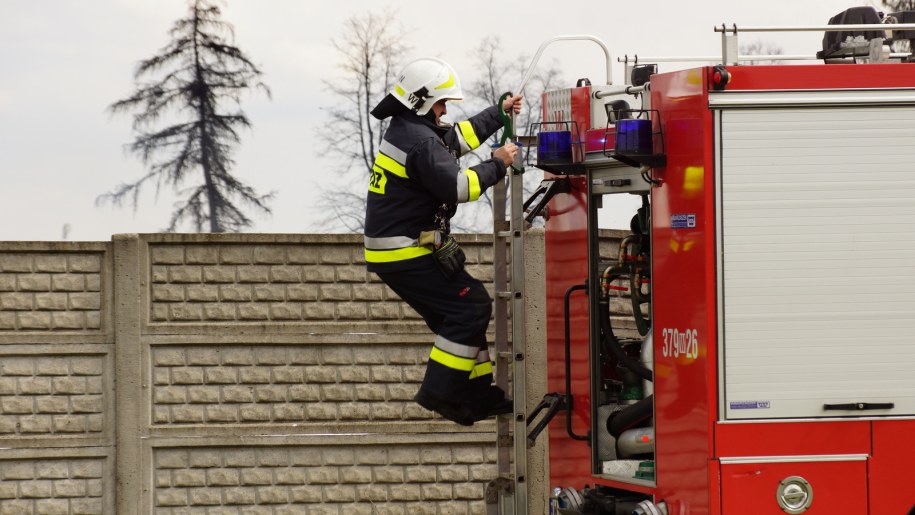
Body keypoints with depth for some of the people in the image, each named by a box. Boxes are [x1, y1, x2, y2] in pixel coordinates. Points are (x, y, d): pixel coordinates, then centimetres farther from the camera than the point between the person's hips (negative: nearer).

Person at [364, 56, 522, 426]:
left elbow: (458, 136, 29)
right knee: (471, 305, -10)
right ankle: (439, 391, -12)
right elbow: (458, 186, -24)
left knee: (457, 317, 15)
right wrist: (497, 165, -12)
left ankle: (478, 395, 16)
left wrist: (499, 113, 32)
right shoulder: (420, 140, -18)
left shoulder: (406, 129, 15)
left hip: (392, 252, 11)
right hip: (407, 255, -11)